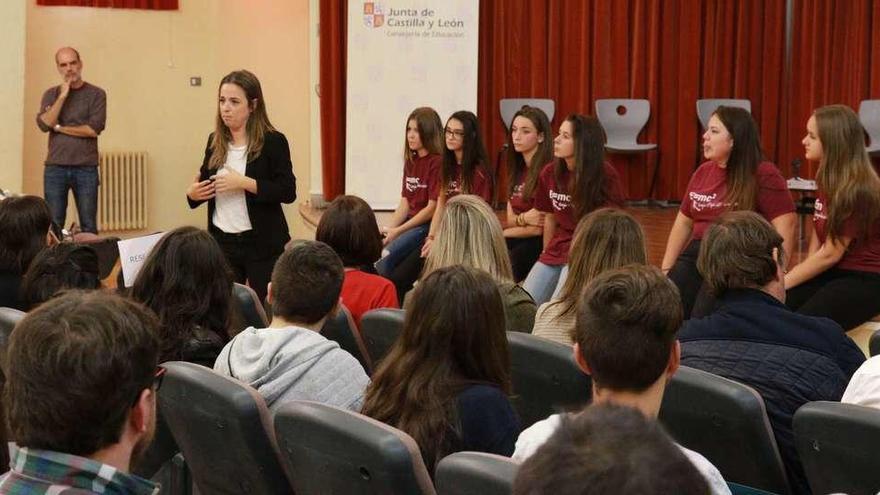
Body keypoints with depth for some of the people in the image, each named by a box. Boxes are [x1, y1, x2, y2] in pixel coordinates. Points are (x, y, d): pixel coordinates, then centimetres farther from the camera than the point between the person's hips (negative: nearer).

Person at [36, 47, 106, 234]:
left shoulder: (96, 94, 2)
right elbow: (43, 124, -5)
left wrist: (59, 127, -3)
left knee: (89, 226, 0)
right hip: (55, 168, 2)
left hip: (86, 169, -2)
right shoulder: (51, 94, 11)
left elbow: (94, 128, -9)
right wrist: (63, 96, -8)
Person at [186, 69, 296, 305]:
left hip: (262, 243, -5)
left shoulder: (273, 142, -8)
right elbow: (206, 183, 20)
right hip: (222, 241, 5)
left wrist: (244, 183, -21)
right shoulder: (215, 141, 8)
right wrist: (192, 193, -3)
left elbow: (288, 192, -13)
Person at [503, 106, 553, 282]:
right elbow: (510, 219, 11)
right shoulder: (517, 169, 14)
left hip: (539, 242, -7)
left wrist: (502, 234, -2)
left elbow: (541, 227, -14)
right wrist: (523, 219, -13)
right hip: (516, 239, 7)